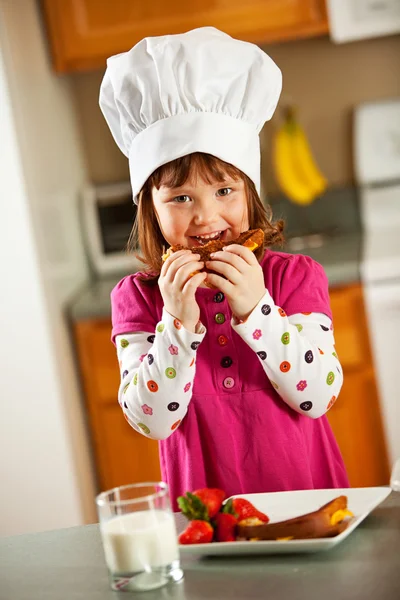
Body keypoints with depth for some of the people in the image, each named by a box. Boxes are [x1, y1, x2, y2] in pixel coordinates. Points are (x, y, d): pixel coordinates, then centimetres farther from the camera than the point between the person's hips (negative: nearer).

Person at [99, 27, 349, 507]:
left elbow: (319, 397, -9)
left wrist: (255, 309, -18)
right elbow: (152, 421, -7)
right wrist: (178, 323, -18)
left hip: (307, 497, -1)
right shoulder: (137, 298, 1)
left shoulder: (296, 277, 0)